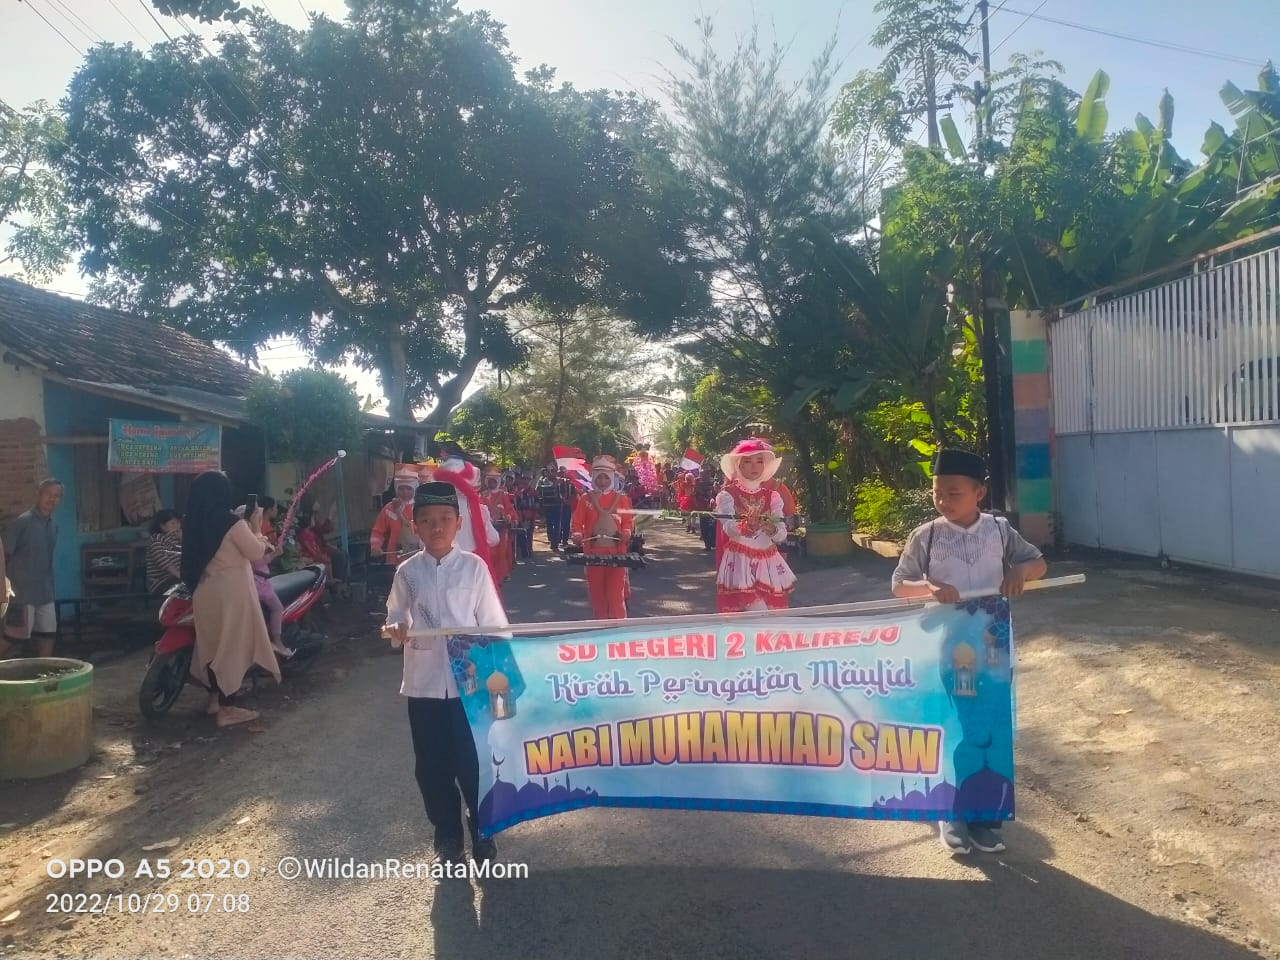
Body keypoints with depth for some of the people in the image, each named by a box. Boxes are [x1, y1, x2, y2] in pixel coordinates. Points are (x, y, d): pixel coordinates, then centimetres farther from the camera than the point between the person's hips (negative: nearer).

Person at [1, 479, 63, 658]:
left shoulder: (53, 526, 11)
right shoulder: (23, 522, -11)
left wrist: (49, 586, 15)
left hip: (45, 593, 7)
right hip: (22, 592, -7)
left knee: (48, 635, 8)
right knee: (15, 637, -5)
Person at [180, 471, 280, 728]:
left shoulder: (191, 523, 3)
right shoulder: (232, 523, -18)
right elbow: (256, 554, -11)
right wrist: (256, 528, 1)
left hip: (204, 591, 7)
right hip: (231, 591, -7)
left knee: (213, 643, 19)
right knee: (232, 646, 0)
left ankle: (215, 697, 31)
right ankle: (227, 709, 4)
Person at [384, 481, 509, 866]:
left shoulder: (474, 567, -3)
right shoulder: (407, 571, 1)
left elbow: (493, 623, -1)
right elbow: (397, 617, 8)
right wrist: (397, 630, -14)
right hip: (424, 682, 2)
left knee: (472, 761, 4)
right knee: (432, 764, 11)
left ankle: (483, 832, 25)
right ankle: (447, 834, 31)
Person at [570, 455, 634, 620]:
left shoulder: (622, 499, 6)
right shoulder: (585, 499, 6)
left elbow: (628, 522, 8)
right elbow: (577, 522, 5)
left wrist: (626, 533, -12)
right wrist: (577, 535, -14)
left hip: (616, 552, -1)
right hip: (593, 552, 1)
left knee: (616, 592, -3)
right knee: (596, 591, 7)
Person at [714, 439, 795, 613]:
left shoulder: (772, 497, 8)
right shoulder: (727, 495, -3)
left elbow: (782, 535, -2)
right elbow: (729, 528, -20)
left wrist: (772, 529, -26)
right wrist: (746, 526, -42)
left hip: (767, 561, 5)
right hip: (739, 560, -4)